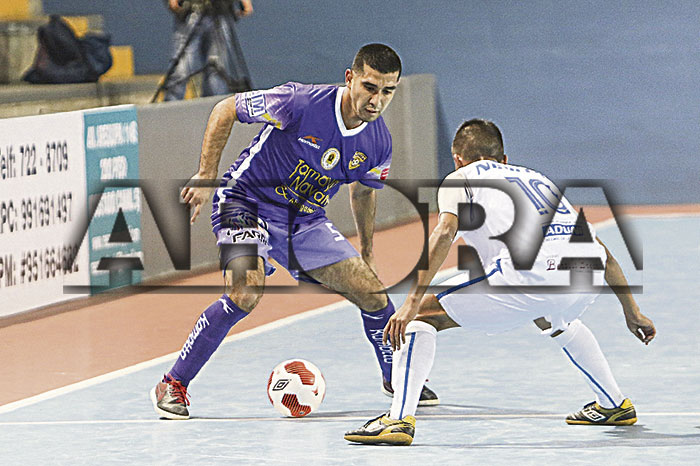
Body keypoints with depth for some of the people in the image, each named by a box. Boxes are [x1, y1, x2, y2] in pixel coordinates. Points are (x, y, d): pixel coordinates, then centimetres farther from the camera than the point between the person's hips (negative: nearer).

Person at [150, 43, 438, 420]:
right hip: (248, 202, -6)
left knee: (373, 294, -1)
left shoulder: (378, 143, -7)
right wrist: (206, 176, -18)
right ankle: (172, 386, -17)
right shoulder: (302, 102, -25)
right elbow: (225, 110, -14)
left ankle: (396, 378, 28)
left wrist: (366, 253, 24)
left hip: (306, 220, 6)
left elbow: (363, 192, 16)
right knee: (246, 293, -29)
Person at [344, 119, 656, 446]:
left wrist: (412, 302, -8)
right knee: (552, 318, 43)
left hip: (530, 271, -6)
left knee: (420, 318, 6)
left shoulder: (459, 179, 21)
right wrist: (632, 312, 40)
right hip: (587, 277, 6)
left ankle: (399, 420, -11)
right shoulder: (535, 177, 37)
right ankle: (614, 405, 46)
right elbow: (600, 250, 34)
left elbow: (444, 233, -2)